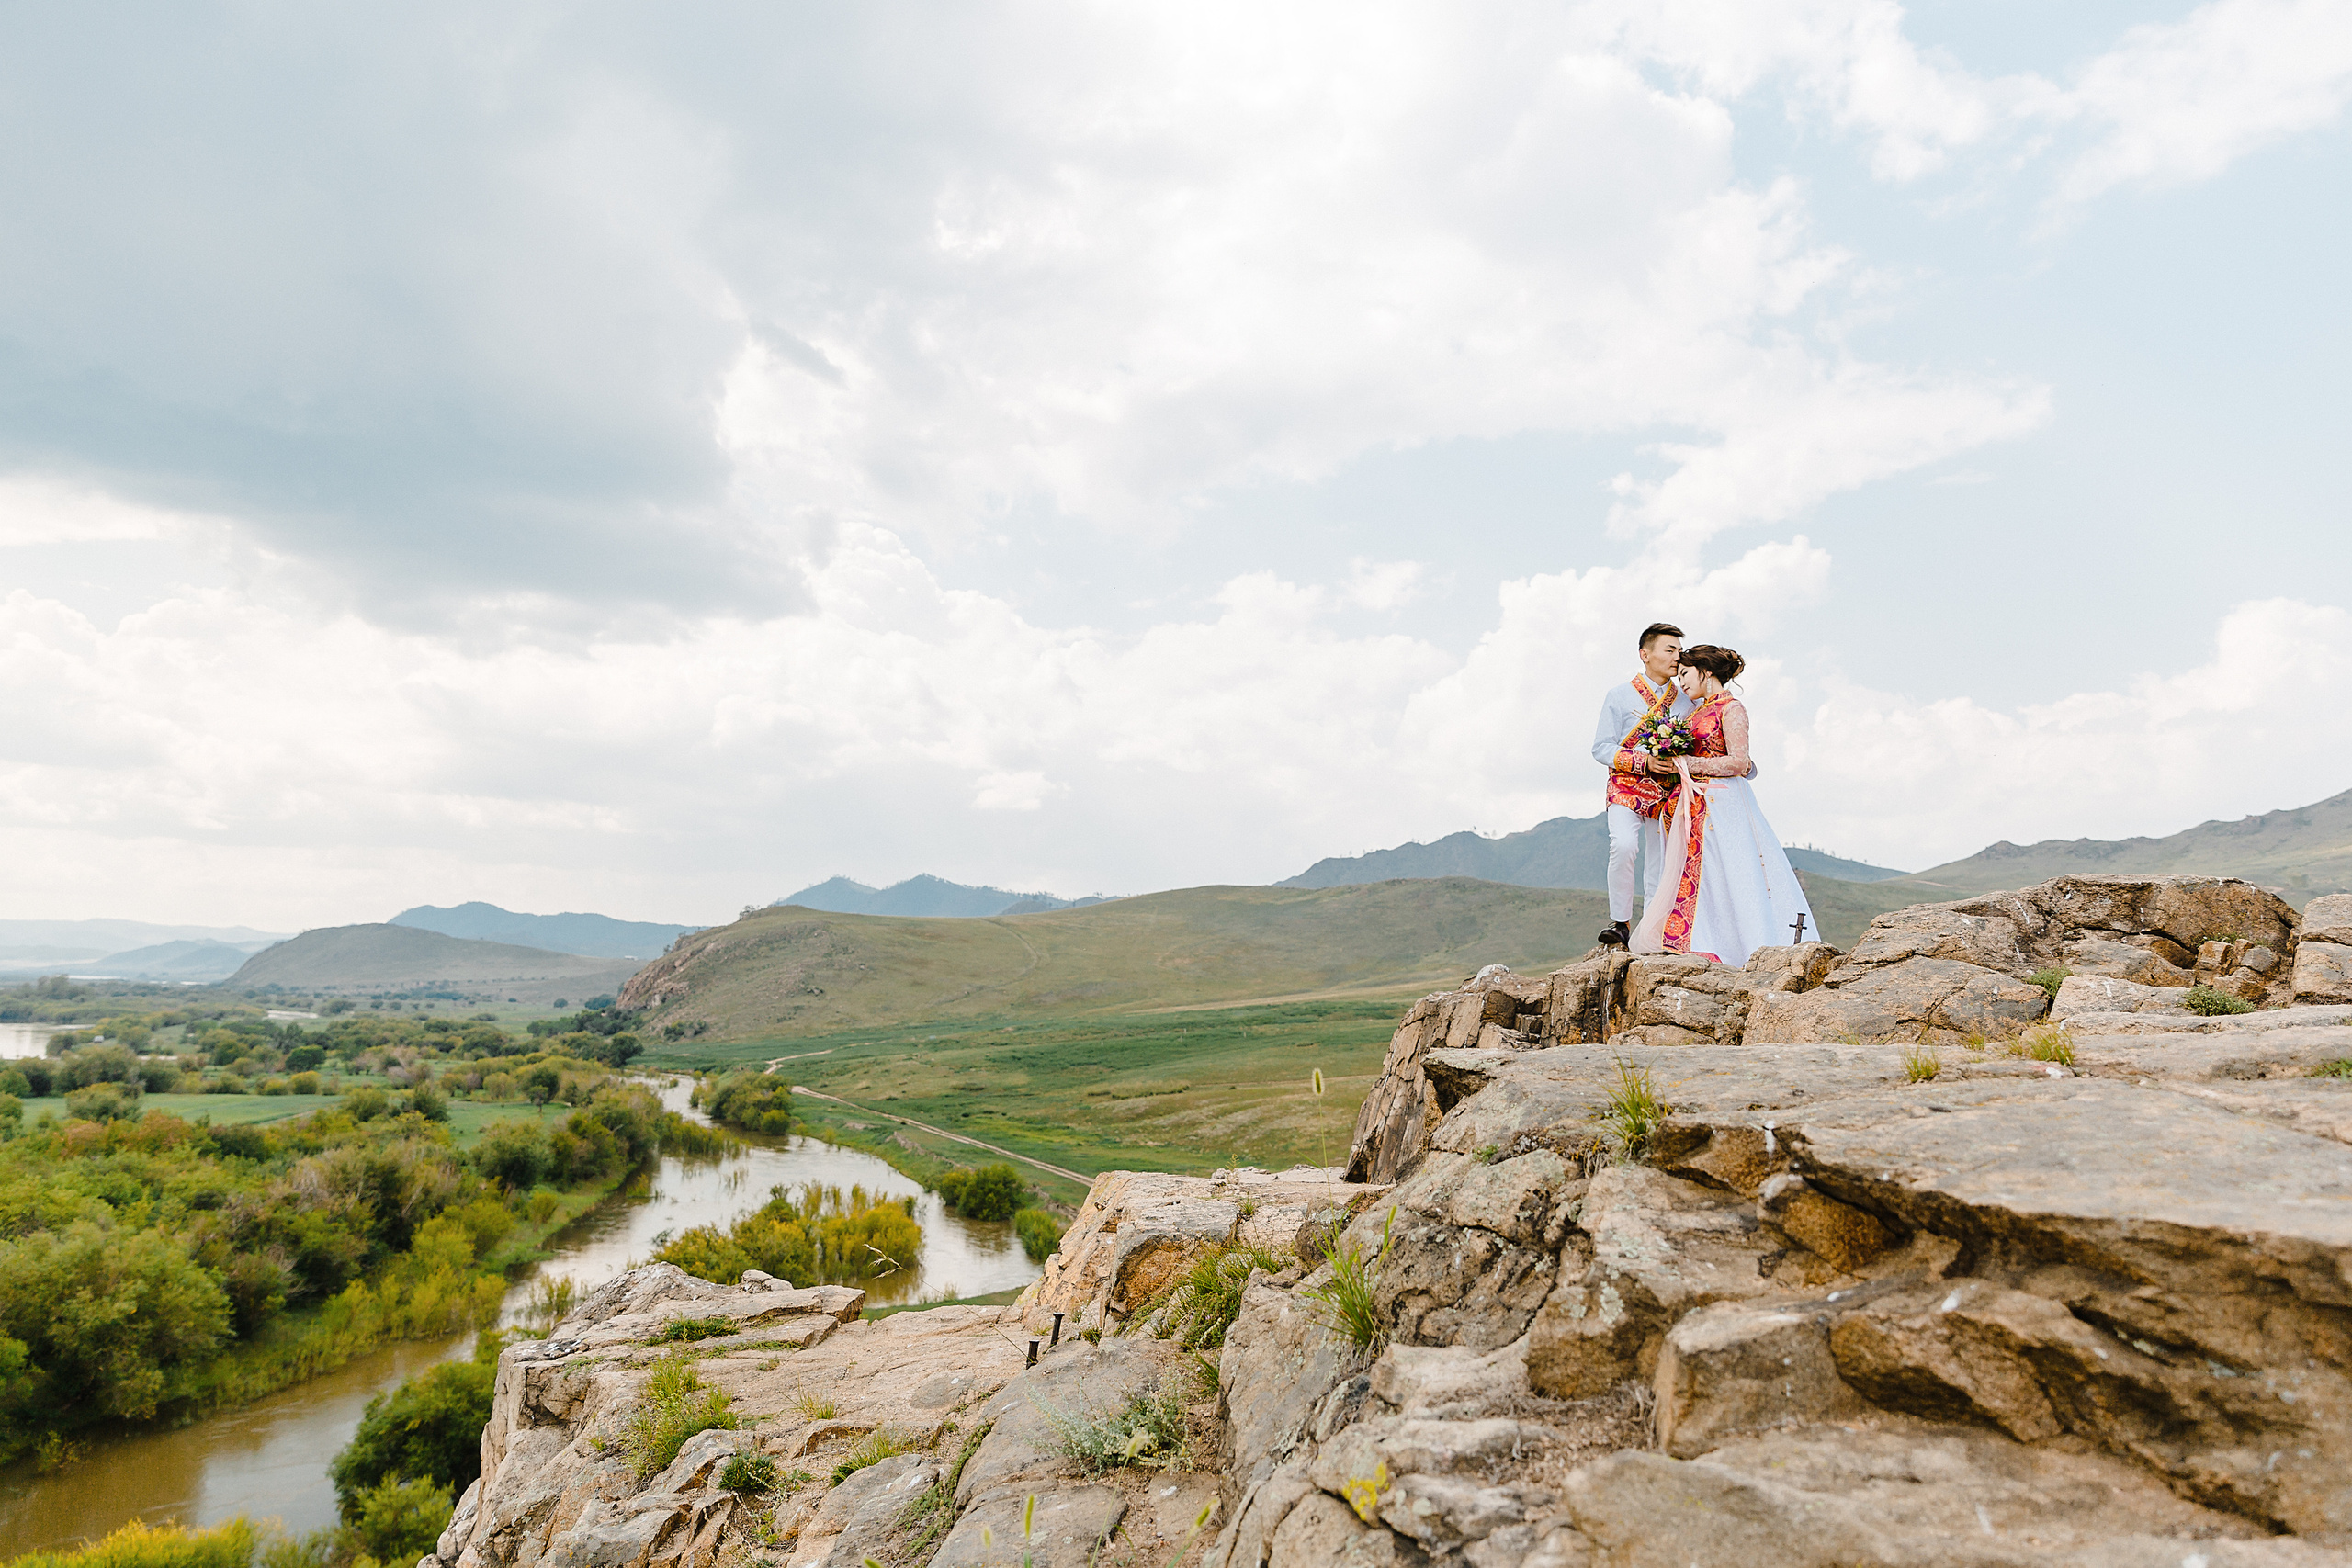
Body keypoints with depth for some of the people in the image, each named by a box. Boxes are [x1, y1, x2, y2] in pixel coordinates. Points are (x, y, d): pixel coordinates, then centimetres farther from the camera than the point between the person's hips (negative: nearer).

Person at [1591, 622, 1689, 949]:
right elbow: (1601, 748, -3)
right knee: (1623, 845, -26)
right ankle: (1620, 923, -14)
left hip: (1668, 794, 4)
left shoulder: (1686, 701, 12)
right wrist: (1643, 762, -17)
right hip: (1627, 787, -4)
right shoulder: (1620, 696, 1)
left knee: (1662, 866, 3)